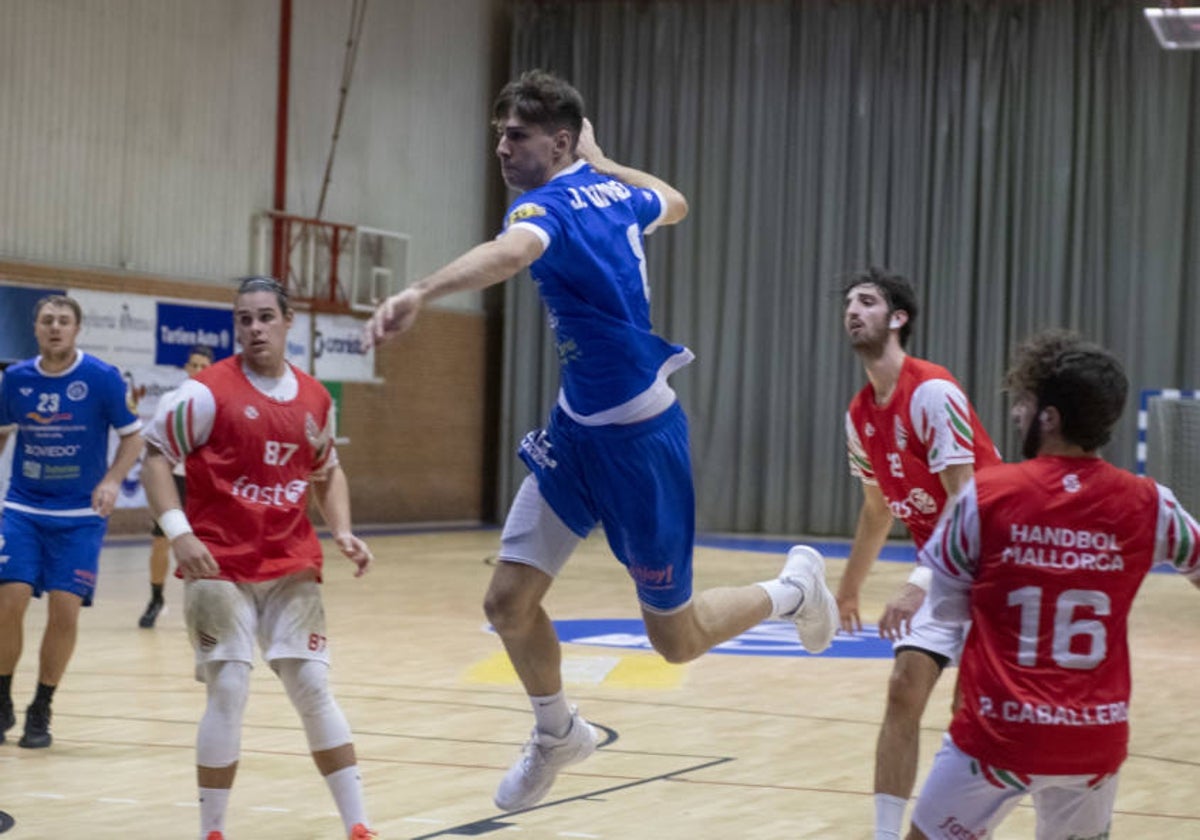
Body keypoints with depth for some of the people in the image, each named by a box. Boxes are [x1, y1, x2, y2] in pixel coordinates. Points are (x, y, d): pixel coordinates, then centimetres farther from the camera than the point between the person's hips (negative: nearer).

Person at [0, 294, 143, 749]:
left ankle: (41, 711, 11)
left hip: (80, 515, -2)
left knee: (65, 610, -7)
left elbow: (133, 436, -3)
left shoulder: (103, 378, -9)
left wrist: (112, 480, -19)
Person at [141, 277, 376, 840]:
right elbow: (155, 456, -8)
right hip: (219, 567, -4)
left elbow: (328, 473, 20)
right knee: (228, 691, -8)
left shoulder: (315, 399, 7)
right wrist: (178, 532, -19)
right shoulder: (208, 391, -9)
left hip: (292, 567, 4)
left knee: (312, 687, 2)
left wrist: (343, 533, 5)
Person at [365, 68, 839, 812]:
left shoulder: (550, 204, -23)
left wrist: (420, 294, -64)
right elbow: (674, 204, 27)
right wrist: (602, 159, 33)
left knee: (677, 639, 8)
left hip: (636, 436, -8)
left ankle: (794, 588, 33)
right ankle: (557, 734, 28)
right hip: (578, 425, 8)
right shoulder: (610, 191, 3)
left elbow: (513, 251, -49)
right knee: (510, 600, 5)